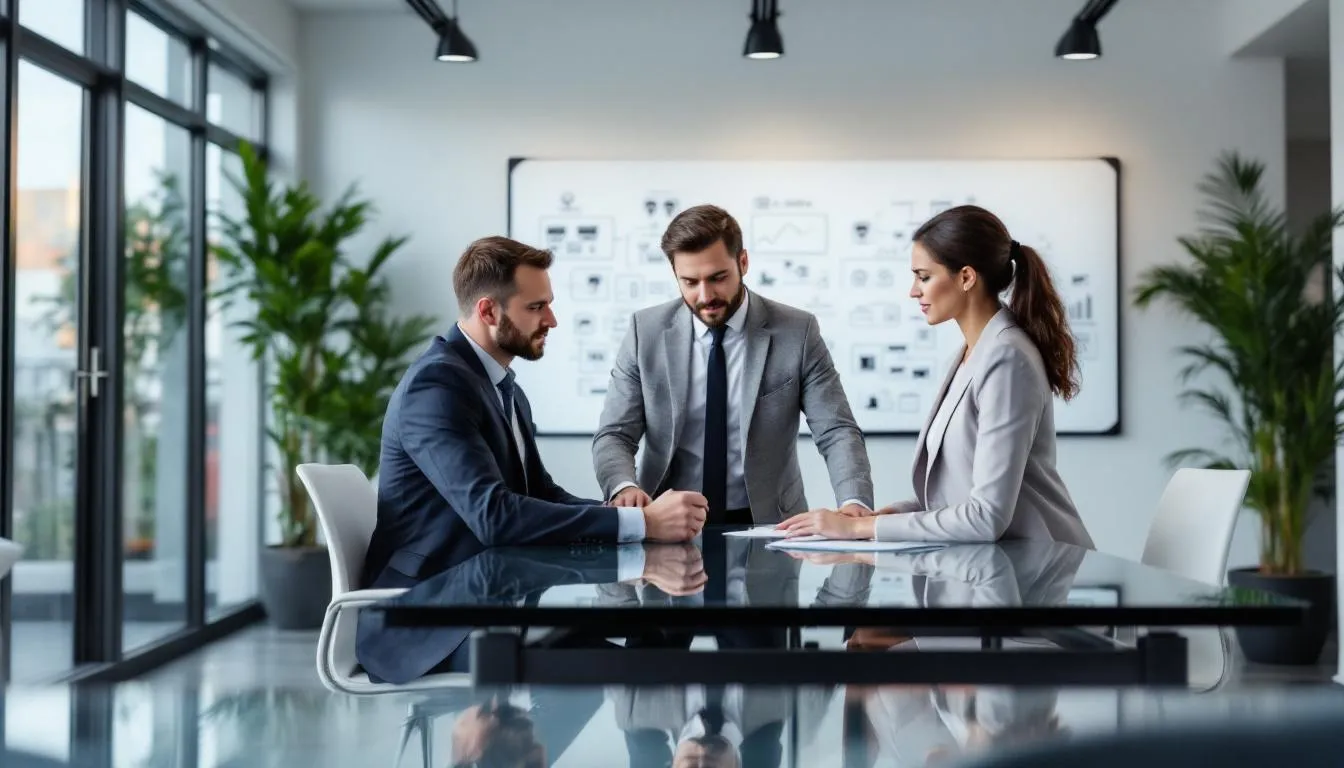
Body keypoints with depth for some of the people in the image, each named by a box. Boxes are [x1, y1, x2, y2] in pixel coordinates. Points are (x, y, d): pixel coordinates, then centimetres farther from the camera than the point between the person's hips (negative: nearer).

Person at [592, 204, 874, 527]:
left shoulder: (797, 332, -2)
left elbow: (837, 432, -5)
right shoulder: (646, 332, 1)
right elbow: (614, 435, 0)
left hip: (764, 527, -1)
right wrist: (624, 487, -23)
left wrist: (855, 504, -26)